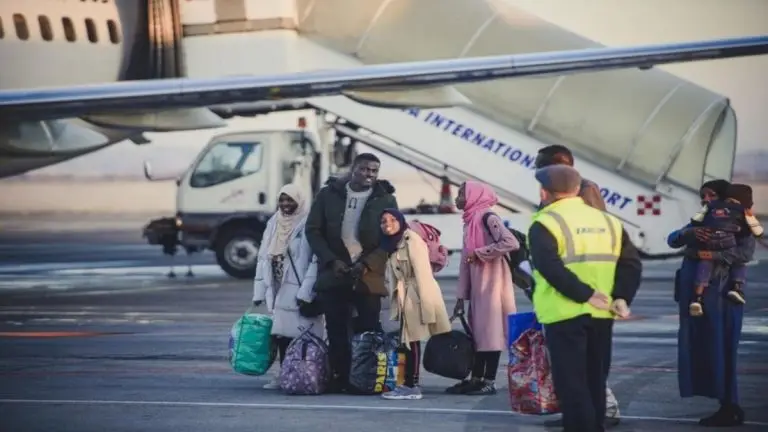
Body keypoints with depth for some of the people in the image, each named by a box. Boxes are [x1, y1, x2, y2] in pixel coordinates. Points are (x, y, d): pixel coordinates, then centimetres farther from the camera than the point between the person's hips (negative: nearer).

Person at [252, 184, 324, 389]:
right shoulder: (273, 224, 13)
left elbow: (316, 261, -14)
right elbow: (263, 259, 15)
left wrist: (305, 292, -19)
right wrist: (259, 292, 12)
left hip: (298, 291, -6)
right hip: (277, 291, 6)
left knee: (300, 334, -9)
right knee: (280, 334, 7)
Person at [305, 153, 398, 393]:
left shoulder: (385, 200, 3)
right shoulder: (328, 195, 5)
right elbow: (313, 230, 4)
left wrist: (367, 265, -12)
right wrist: (332, 261, -8)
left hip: (368, 276, -1)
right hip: (333, 273, 1)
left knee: (370, 331, -3)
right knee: (337, 332, 1)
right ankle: (339, 379, 5)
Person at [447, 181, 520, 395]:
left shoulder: (488, 218, -12)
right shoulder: (470, 222, 14)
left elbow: (511, 242, -25)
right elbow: (465, 260, 15)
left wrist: (479, 253, -19)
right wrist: (461, 297, 12)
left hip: (492, 283, -8)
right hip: (477, 285, 8)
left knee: (491, 330, -5)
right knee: (478, 331, 10)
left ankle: (489, 381, -2)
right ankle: (476, 379, 14)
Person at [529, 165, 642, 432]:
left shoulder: (545, 224, -8)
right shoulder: (607, 222, 11)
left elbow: (551, 268, -23)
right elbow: (632, 264, 4)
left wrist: (584, 295, -19)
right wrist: (621, 297, -3)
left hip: (565, 315, -6)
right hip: (601, 315, 6)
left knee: (571, 384, -2)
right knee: (595, 381, 16)